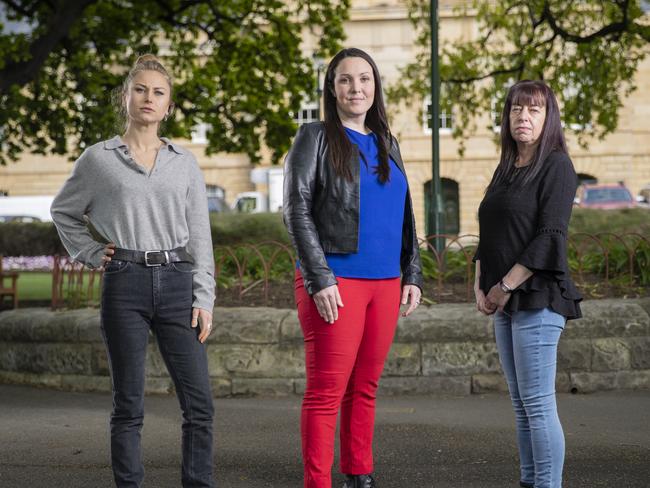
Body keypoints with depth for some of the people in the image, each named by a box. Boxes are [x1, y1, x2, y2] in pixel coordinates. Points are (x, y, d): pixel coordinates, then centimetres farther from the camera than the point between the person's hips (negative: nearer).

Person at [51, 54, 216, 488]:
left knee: (199, 403, -2)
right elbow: (63, 212, 19)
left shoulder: (185, 163, 10)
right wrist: (91, 254, 6)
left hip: (177, 282, 2)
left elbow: (200, 236, 8)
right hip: (125, 285, -2)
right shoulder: (98, 160, 5)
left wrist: (204, 299, 2)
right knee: (129, 404, 3)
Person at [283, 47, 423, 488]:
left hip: (385, 283, 5)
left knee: (365, 387, 10)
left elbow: (404, 216, 20)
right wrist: (320, 280, -14)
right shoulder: (315, 138, 0)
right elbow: (297, 211, -7)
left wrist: (412, 274, 12)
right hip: (336, 282, -5)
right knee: (327, 391, -7)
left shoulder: (387, 144, 16)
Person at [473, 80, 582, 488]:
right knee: (522, 405, 11)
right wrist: (481, 285, 5)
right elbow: (490, 235, 19)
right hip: (506, 304, 8)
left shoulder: (556, 166, -7)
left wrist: (505, 286, -14)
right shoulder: (507, 169, 17)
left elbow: (549, 239, -15)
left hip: (538, 300, -8)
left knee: (538, 404, -9)